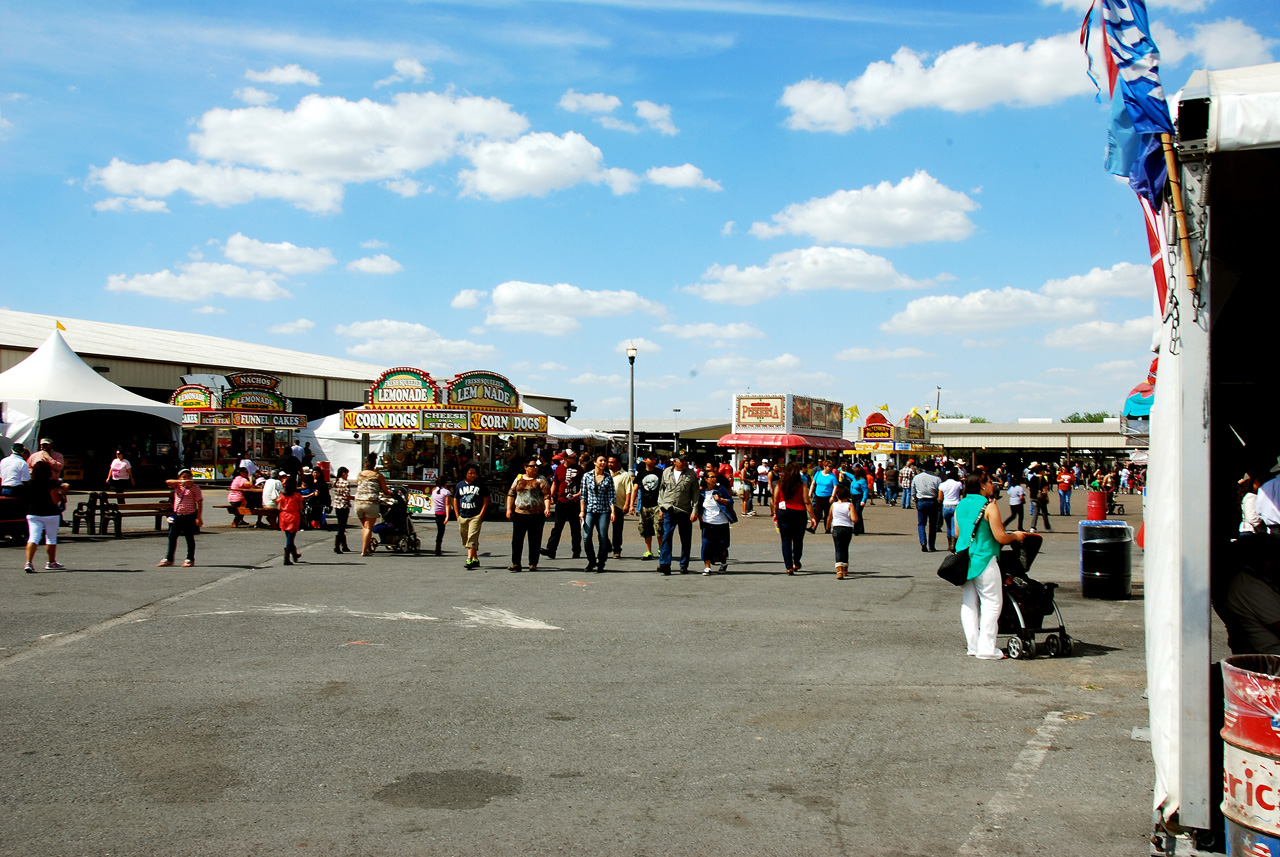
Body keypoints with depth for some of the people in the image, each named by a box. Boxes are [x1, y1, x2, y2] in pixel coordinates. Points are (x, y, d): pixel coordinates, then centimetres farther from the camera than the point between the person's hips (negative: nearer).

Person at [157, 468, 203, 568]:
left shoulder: (194, 487, -5)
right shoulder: (177, 486, 6)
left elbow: (199, 503, -7)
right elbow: (168, 482, -12)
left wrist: (199, 517, -13)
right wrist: (182, 482, -25)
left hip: (189, 516, -5)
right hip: (177, 515, 5)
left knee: (190, 538, 4)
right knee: (172, 537, 9)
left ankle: (190, 559, 14)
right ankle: (168, 559, 19)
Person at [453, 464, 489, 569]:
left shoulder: (480, 484, 0)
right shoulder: (459, 485, 9)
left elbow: (486, 500, 1)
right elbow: (455, 501, 16)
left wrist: (481, 515, -6)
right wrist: (457, 516, 8)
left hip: (476, 516, -5)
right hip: (462, 517, 5)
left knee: (472, 538, -15)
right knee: (466, 539, 10)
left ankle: (469, 560, -20)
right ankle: (475, 559, 21)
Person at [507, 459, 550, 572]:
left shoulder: (541, 479, 3)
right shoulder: (519, 478, 13)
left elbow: (547, 495, -4)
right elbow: (511, 494, 15)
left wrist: (547, 508, -19)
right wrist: (509, 509, 6)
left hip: (537, 515, -2)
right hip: (519, 513, 3)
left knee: (535, 541, 2)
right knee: (517, 539, 2)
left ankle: (533, 564, 10)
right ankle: (516, 563, 7)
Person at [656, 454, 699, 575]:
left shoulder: (691, 475, 2)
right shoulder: (666, 472, 8)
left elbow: (695, 494, 2)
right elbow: (661, 490, 14)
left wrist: (694, 511, -4)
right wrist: (661, 508, 9)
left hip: (685, 511, 0)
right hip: (669, 510, 0)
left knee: (685, 540, 6)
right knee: (666, 536, -11)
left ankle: (684, 565, 16)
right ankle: (665, 564, -15)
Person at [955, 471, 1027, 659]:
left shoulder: (960, 506, 7)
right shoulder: (989, 507, -13)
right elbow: (1001, 538, -13)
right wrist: (1015, 535, 6)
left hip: (963, 560, 7)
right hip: (983, 560, -7)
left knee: (968, 603, 12)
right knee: (991, 603, 0)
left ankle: (973, 646, 14)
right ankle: (986, 649, -1)